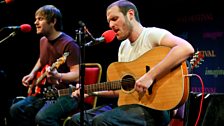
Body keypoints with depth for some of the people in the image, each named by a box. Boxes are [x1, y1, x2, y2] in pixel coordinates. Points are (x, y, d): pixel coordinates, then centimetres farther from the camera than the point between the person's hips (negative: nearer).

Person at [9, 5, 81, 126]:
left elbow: (77, 75, -24)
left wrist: (58, 76, -42)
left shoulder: (69, 44, -17)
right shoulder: (43, 40, 10)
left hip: (67, 94, -9)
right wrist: (32, 74, 15)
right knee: (16, 110, -3)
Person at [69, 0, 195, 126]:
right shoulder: (123, 47, 16)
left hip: (153, 108, -9)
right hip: (129, 104, 9)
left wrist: (150, 77, -32)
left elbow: (187, 49, -30)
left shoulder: (152, 34, -10)